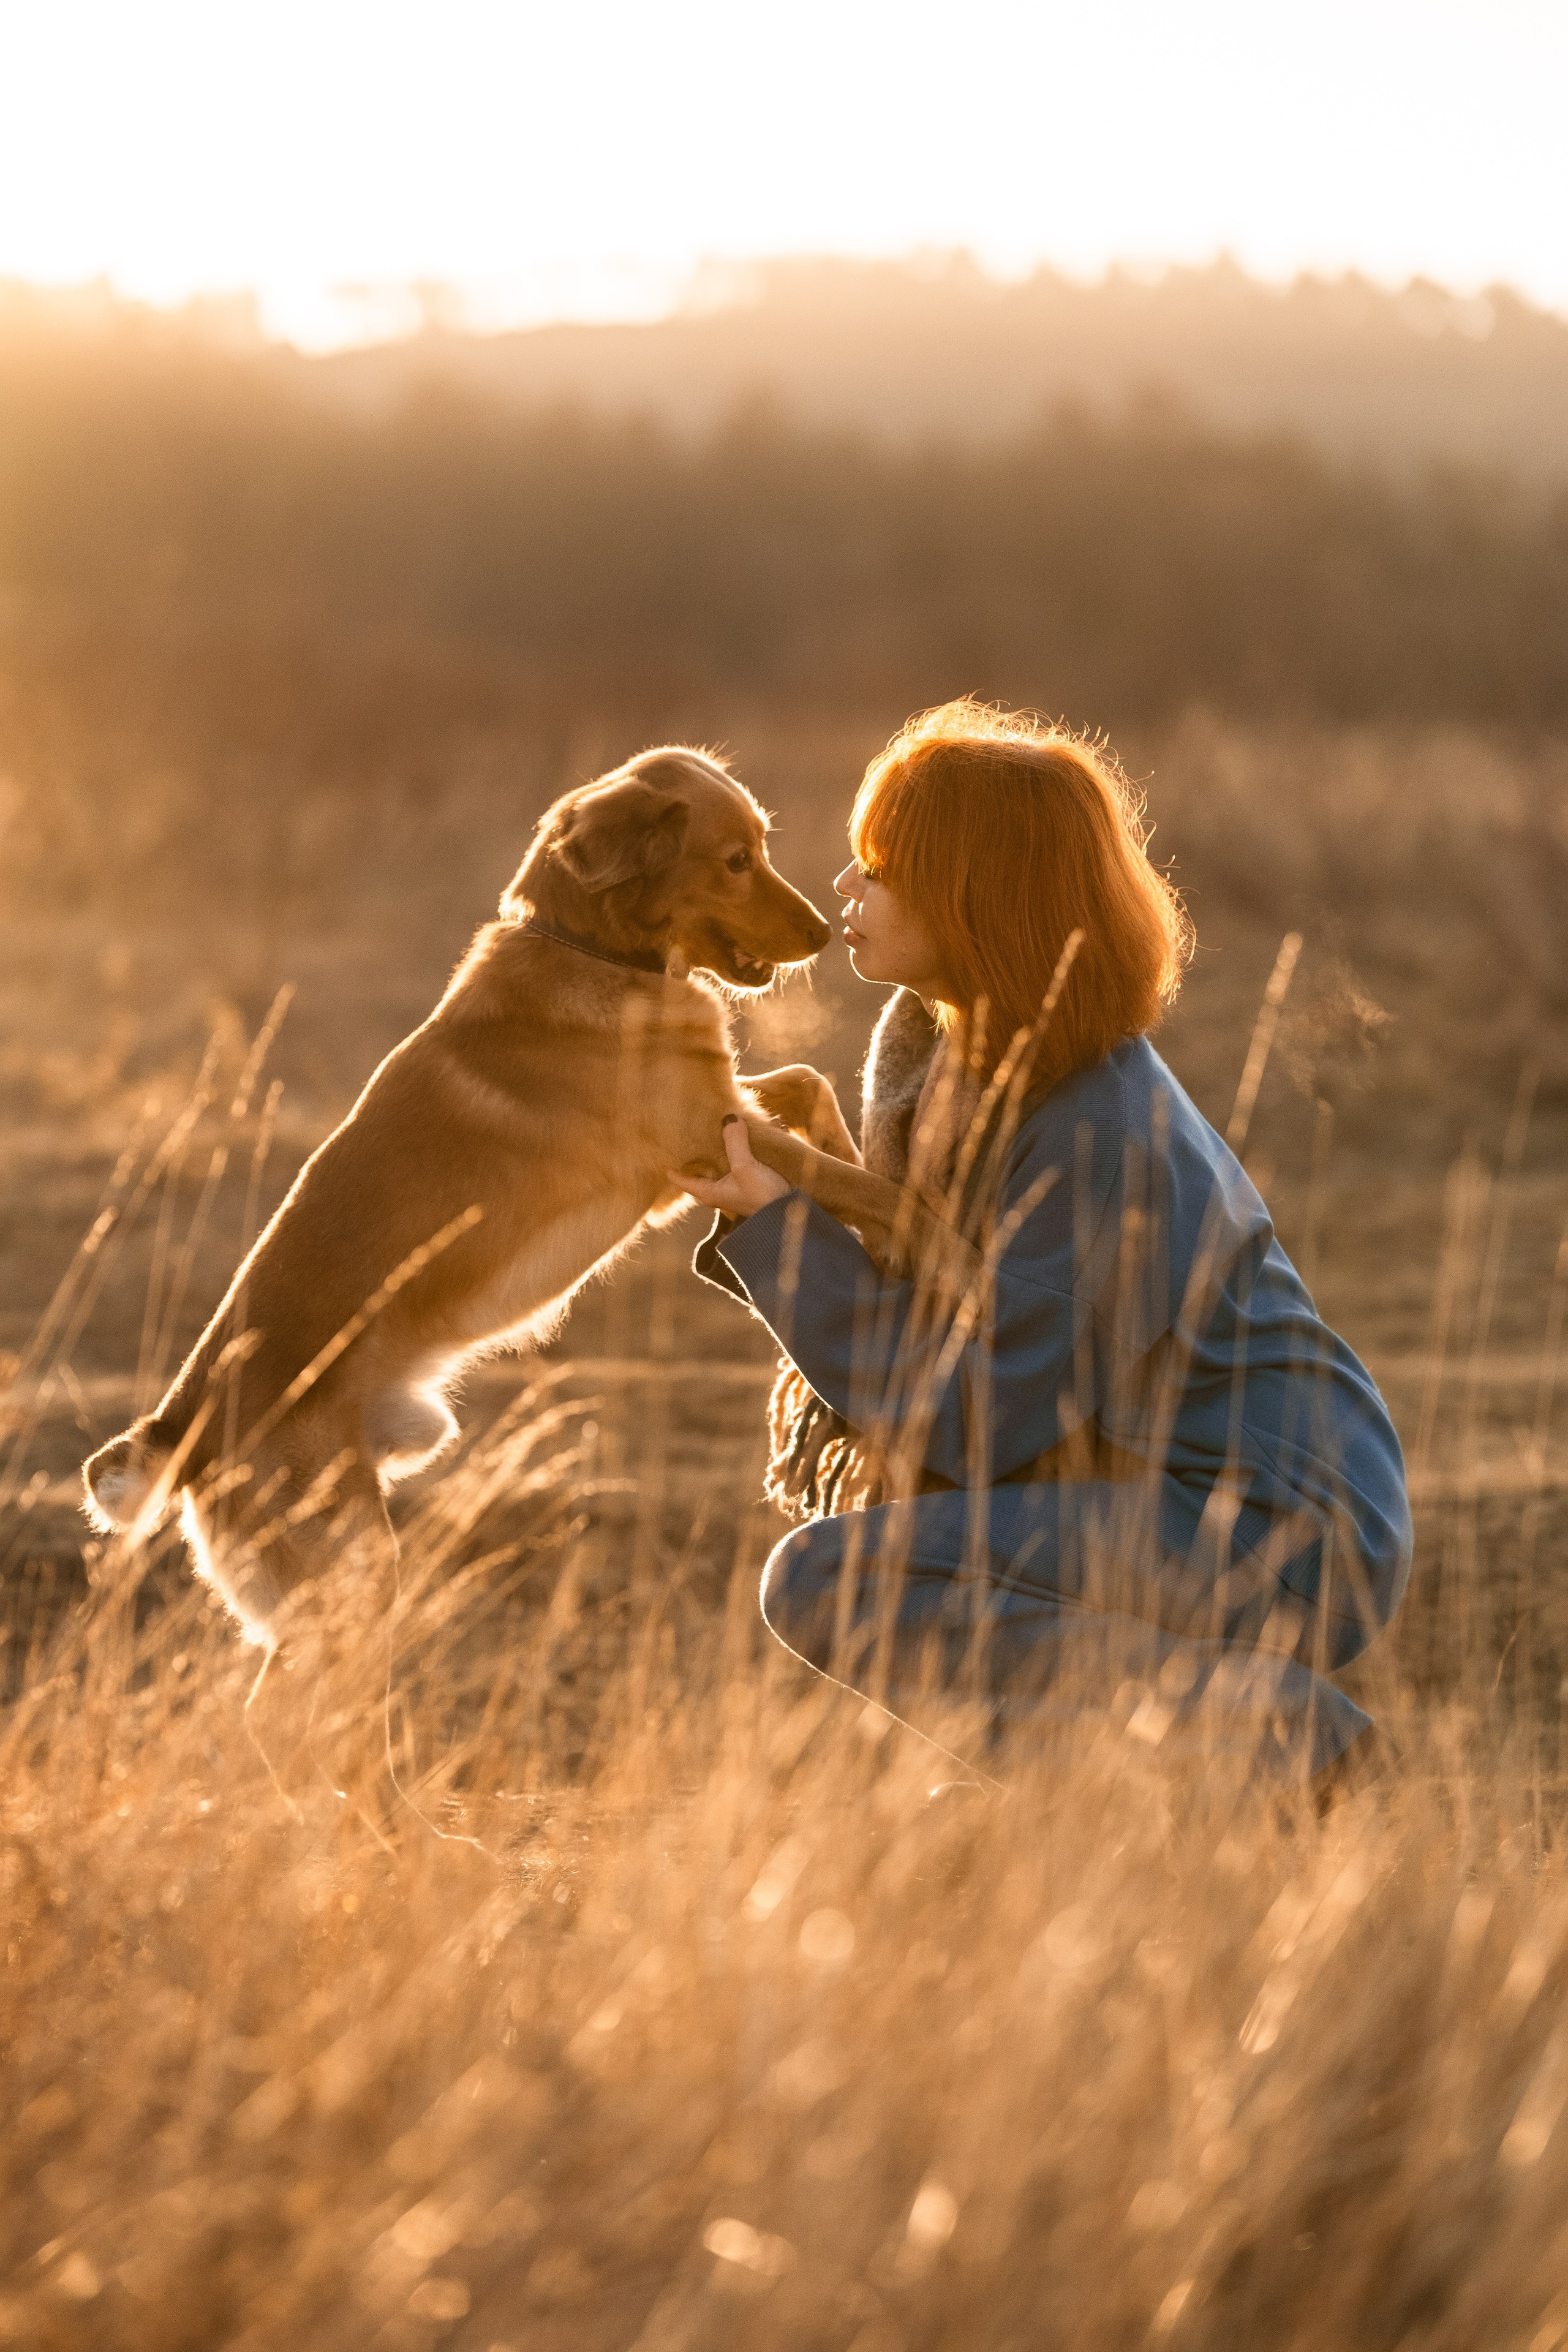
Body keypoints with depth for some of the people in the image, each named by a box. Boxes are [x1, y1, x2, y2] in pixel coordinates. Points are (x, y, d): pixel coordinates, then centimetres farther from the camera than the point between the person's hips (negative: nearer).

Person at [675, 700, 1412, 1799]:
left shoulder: (1103, 1139, -22)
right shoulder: (967, 1056, 5)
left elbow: (974, 1423, -21)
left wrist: (785, 1228, -18)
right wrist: (817, 1180, -4)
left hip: (1284, 1543, -10)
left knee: (823, 1586, -18)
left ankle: (1247, 1714, -15)